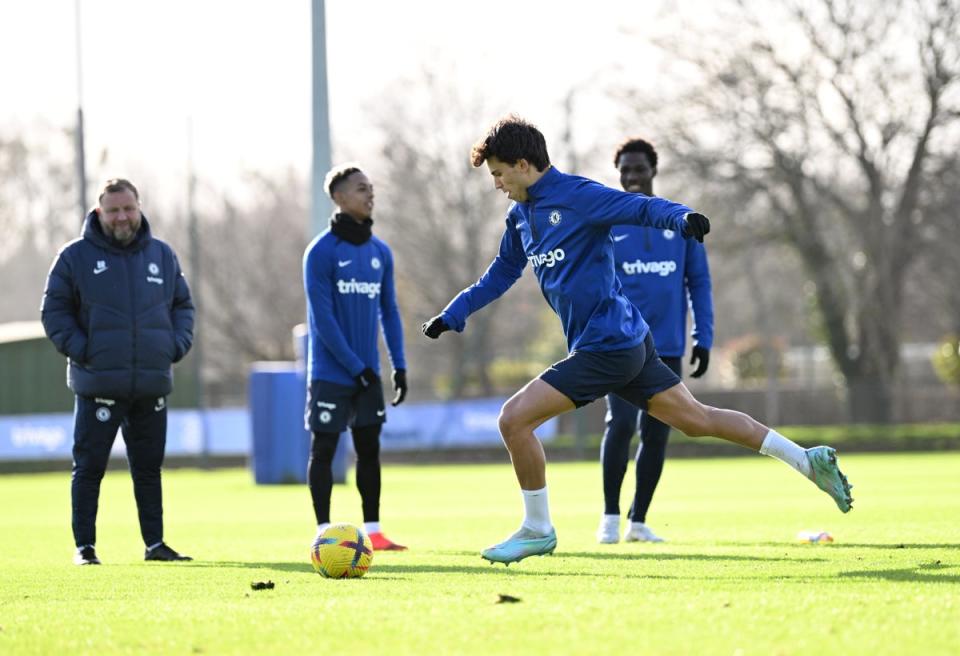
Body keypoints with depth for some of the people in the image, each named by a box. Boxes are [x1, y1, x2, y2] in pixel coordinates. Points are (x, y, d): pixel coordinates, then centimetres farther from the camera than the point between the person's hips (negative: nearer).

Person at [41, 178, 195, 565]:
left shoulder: (162, 256, 11)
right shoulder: (76, 257, -1)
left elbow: (182, 305, 19)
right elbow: (54, 311, 0)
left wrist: (178, 344, 3)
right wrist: (79, 348, -12)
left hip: (152, 386, 4)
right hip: (98, 385, -4)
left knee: (149, 468, 10)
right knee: (89, 466, -2)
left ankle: (155, 543, 17)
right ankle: (84, 546, 4)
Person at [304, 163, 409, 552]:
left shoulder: (380, 252, 9)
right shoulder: (321, 252, -10)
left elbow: (389, 312, 14)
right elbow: (322, 318, -14)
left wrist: (399, 366, 6)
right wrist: (356, 367, -15)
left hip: (367, 373, 6)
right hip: (331, 372, -6)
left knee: (369, 448, 7)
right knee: (324, 449, 0)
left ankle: (372, 531, 11)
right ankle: (323, 531, 4)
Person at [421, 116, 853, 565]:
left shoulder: (577, 196, -14)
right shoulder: (521, 215, 14)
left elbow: (642, 208, -24)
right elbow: (502, 274, 28)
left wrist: (683, 218, -44)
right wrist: (452, 315, 22)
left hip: (608, 349, -9)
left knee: (514, 418, -10)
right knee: (696, 419, 14)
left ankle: (537, 530, 5)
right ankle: (809, 461, 18)